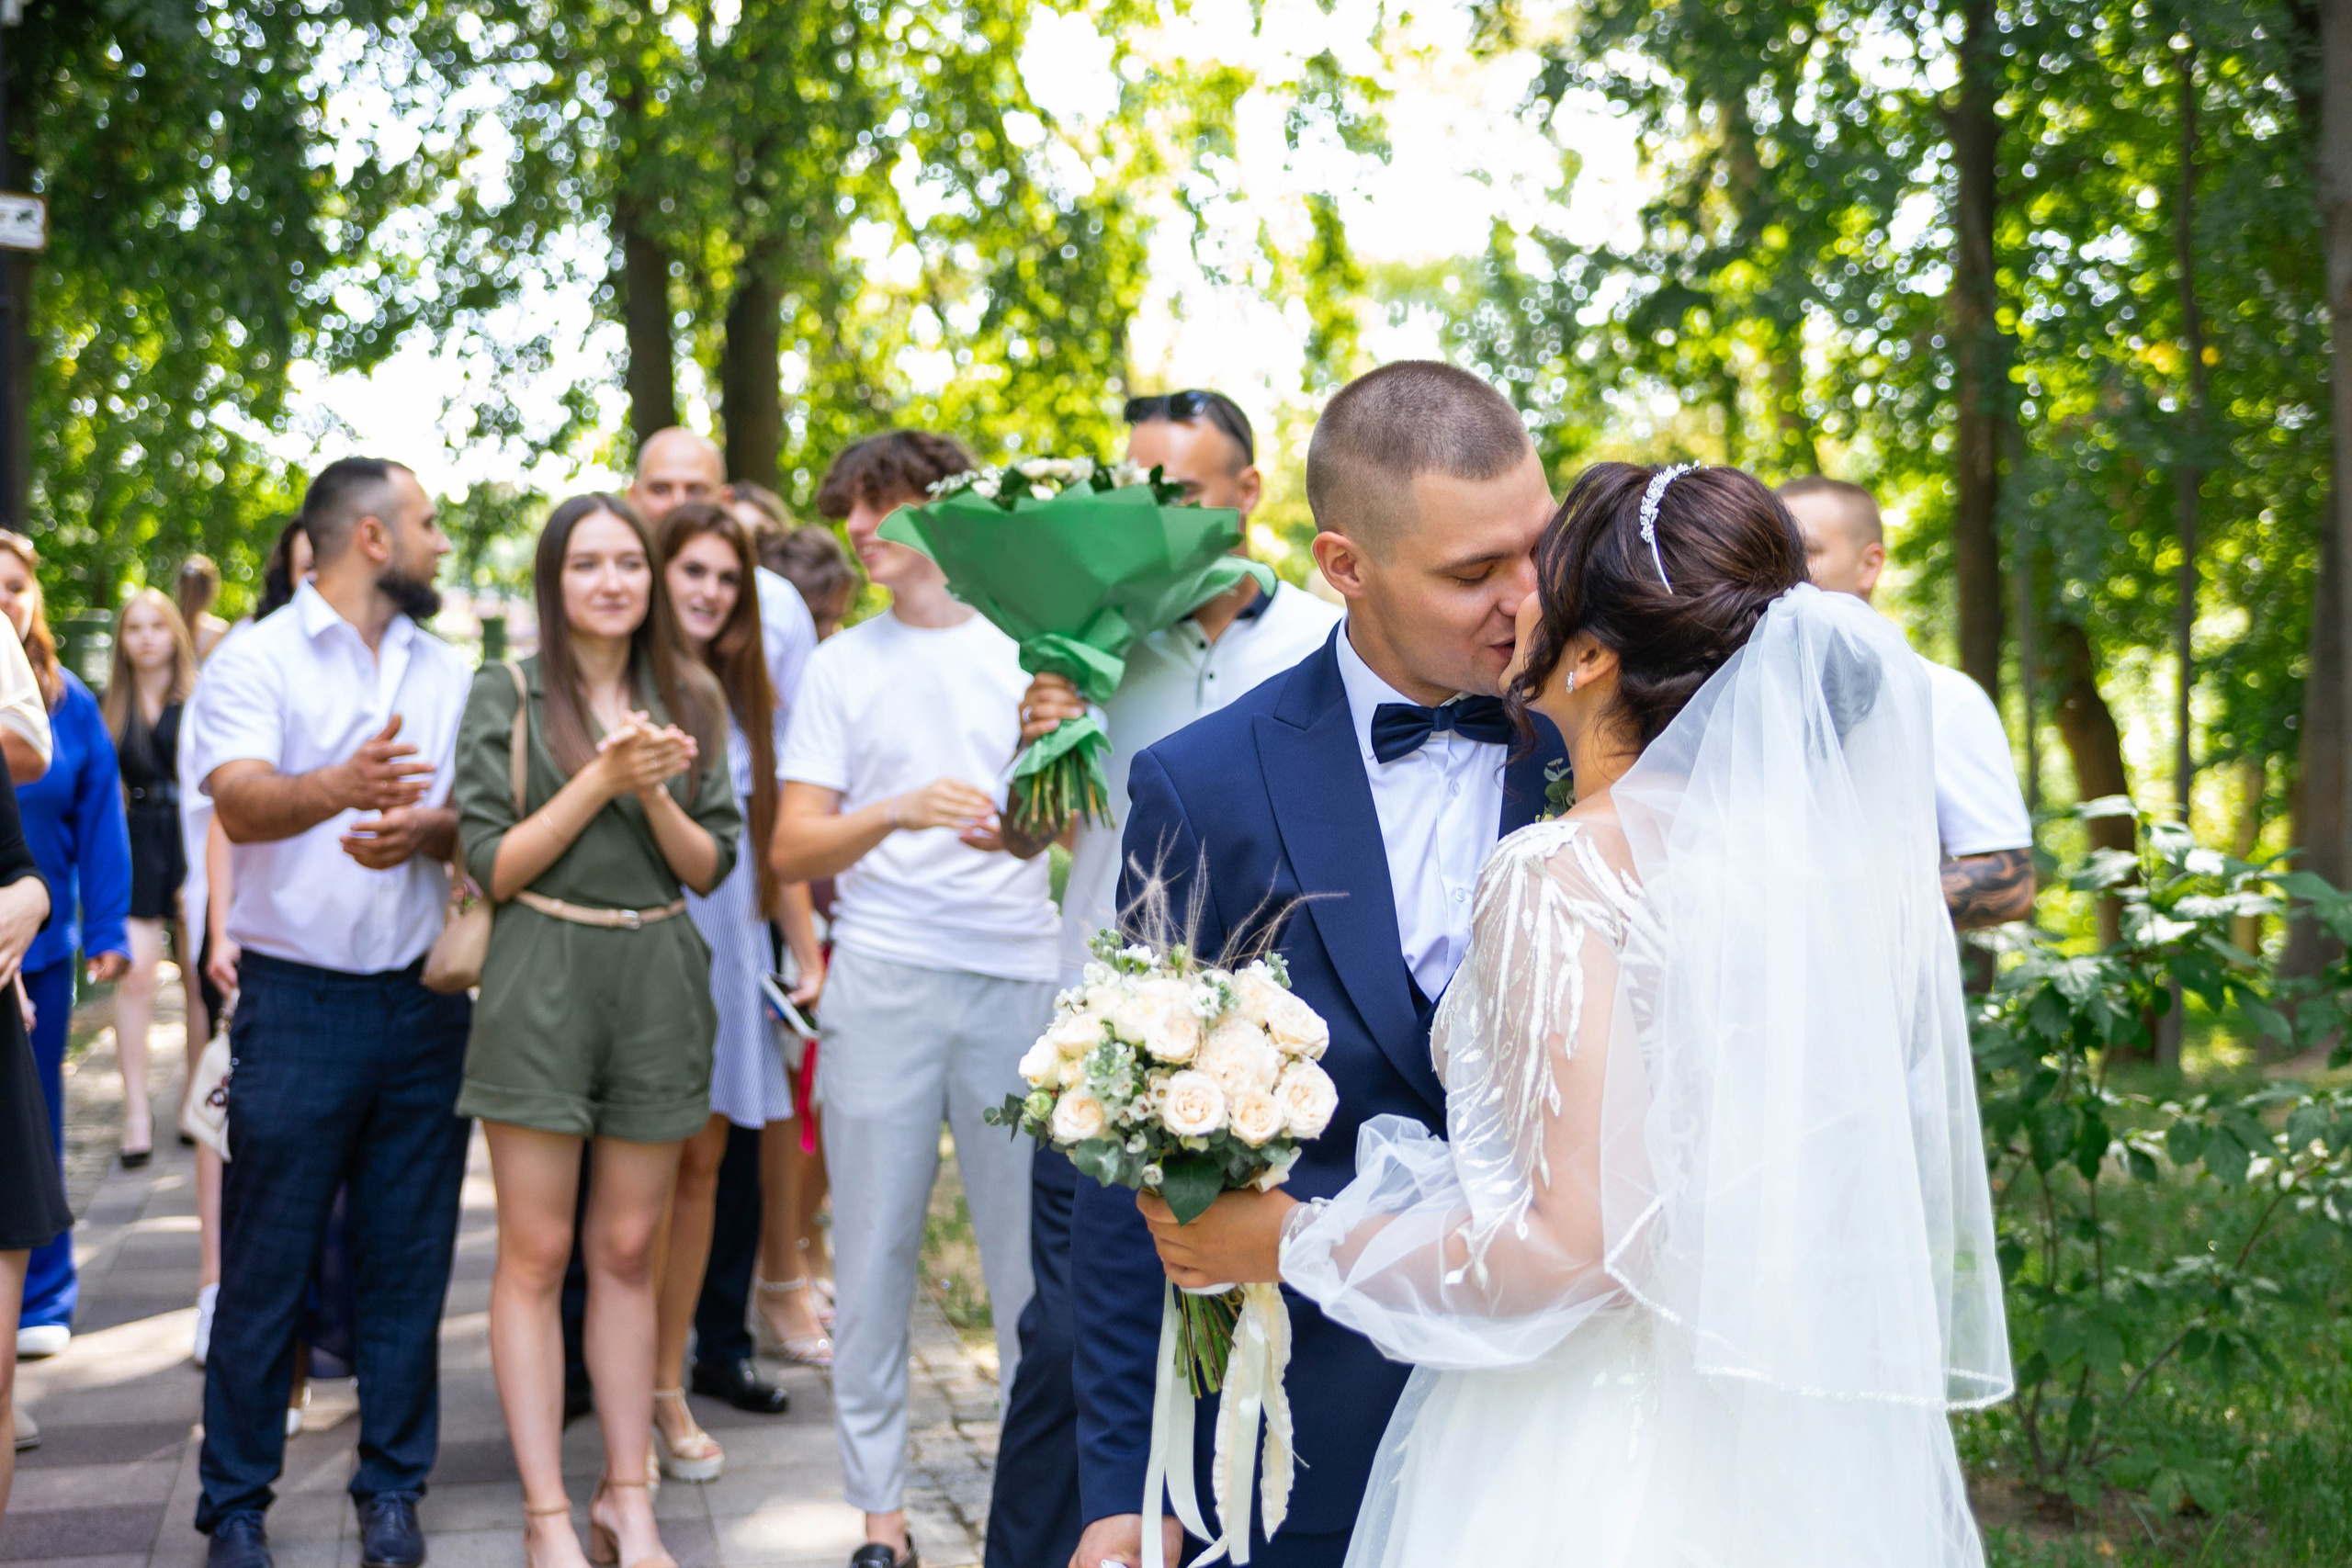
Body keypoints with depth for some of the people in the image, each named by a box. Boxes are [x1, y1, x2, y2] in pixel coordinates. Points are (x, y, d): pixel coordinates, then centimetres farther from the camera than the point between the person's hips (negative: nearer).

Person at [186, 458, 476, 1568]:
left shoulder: (446, 672, 12)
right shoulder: (256, 660, -3)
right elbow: (239, 803, -19)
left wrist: (420, 829, -17)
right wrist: (337, 789, -39)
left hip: (424, 996, 4)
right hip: (296, 1002, -4)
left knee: (408, 1260, 8)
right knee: (265, 1266, 1)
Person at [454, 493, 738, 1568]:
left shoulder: (688, 703, 11)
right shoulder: (506, 696, 1)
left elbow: (711, 866, 7)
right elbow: (493, 865, -5)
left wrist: (656, 793, -11)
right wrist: (602, 778, -13)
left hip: (658, 985, 3)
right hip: (542, 984, -3)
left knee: (629, 1250, 8)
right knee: (536, 1255, -1)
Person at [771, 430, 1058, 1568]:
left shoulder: (1030, 649, 9)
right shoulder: (845, 664, 10)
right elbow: (792, 850, 4)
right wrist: (899, 812, -14)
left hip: (1017, 976, 0)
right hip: (883, 981, 1)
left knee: (1028, 1249, 3)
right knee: (872, 1255, 3)